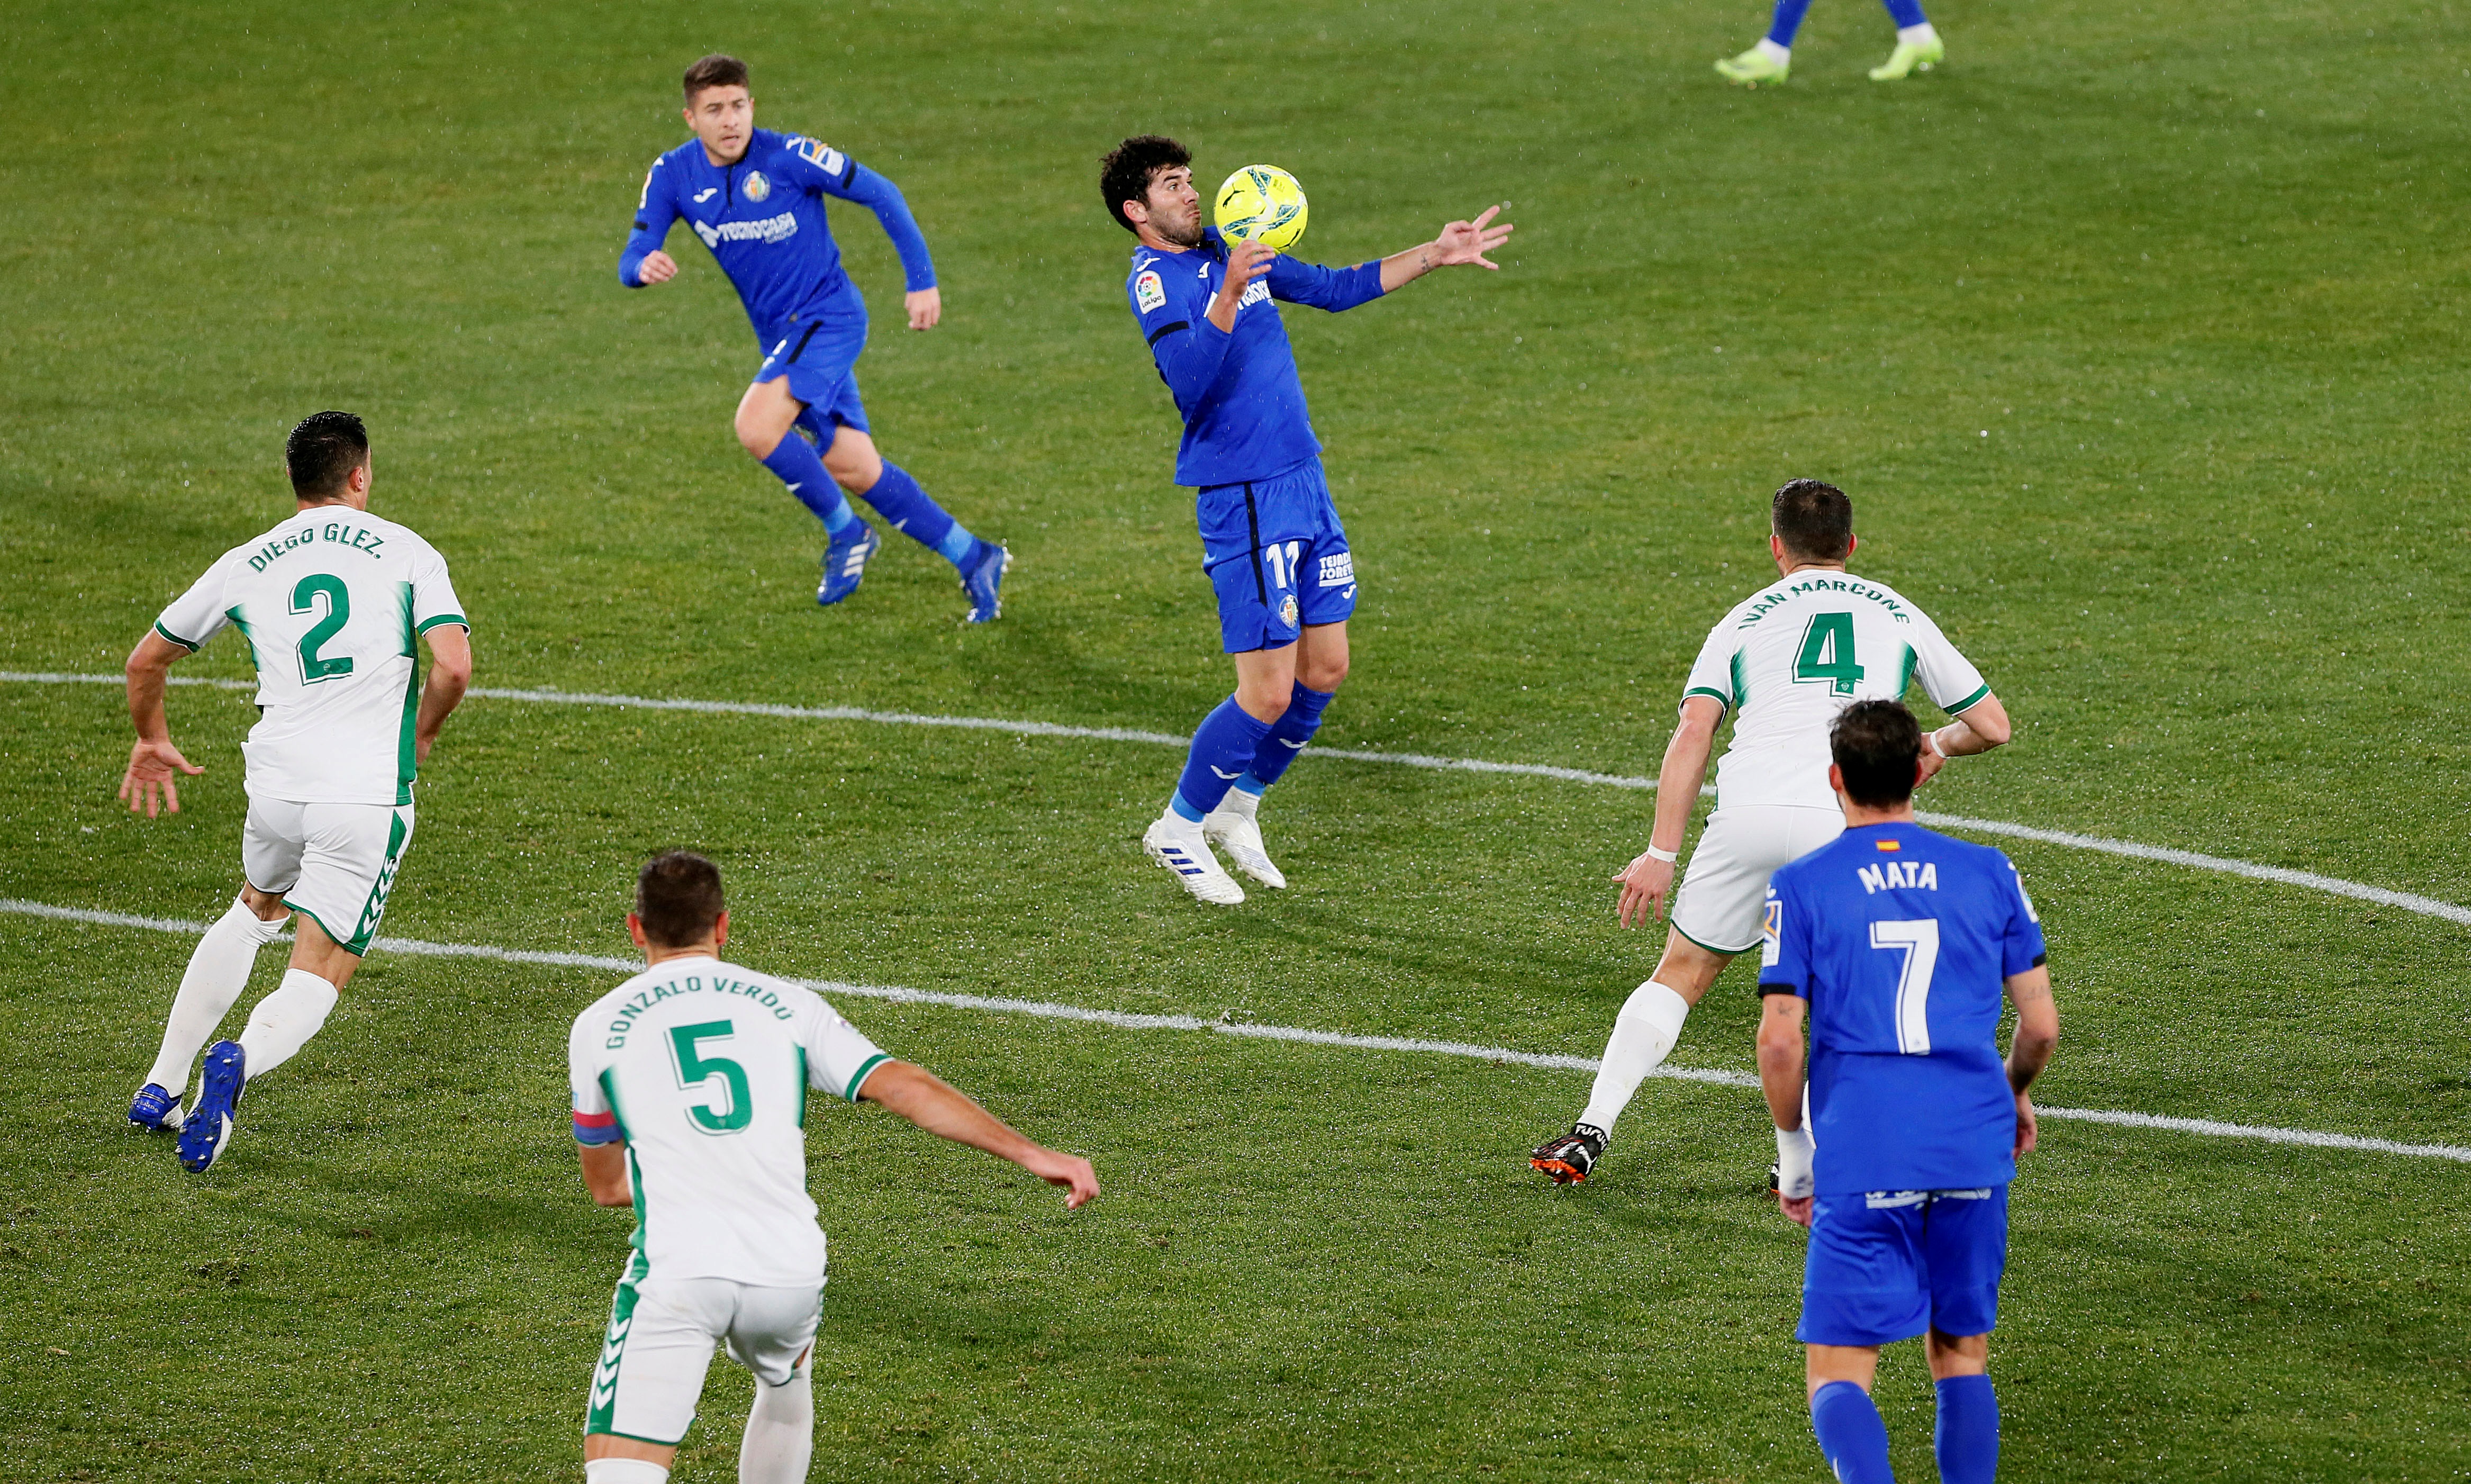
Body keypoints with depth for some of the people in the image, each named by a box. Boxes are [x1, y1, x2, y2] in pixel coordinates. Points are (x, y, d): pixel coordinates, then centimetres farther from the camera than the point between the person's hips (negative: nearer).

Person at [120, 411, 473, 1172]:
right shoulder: (407, 551, 2)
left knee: (254, 910, 33)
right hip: (369, 794, -3)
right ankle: (240, 1063, -30)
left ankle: (161, 1087, 31)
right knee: (314, 983, 3)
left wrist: (152, 741, 39)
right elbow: (453, 664, -11)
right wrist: (419, 736, 9)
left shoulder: (246, 565, 11)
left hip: (277, 786, 3)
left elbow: (145, 661, 20)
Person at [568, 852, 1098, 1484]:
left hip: (676, 1272, -3)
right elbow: (906, 1088, 4)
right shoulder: (784, 1005, 12)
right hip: (790, 1276, 3)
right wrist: (1033, 1155, 4)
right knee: (785, 1379, 37)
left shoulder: (599, 1026, 11)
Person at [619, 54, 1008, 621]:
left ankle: (845, 532, -4)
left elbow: (880, 194, -8)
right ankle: (973, 558, 19)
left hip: (830, 316, -6)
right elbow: (632, 261, -5)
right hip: (779, 335, 6)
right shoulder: (673, 176, -3)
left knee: (757, 426, -25)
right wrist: (645, 267, -31)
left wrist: (922, 281, -9)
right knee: (853, 470, 6)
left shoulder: (789, 157, -17)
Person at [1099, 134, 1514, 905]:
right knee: (1268, 694, -7)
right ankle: (1179, 828, 12)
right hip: (1243, 501, -8)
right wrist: (1228, 293, -40)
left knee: (1325, 672, 10)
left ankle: (1237, 809, 28)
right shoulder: (1153, 279, -14)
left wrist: (1434, 256, 21)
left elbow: (1334, 288, 24)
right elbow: (1190, 380, -30)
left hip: (1304, 483, 8)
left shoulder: (1228, 251, 12)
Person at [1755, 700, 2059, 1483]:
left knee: (1839, 1376, -1)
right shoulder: (1989, 874, 8)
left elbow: (1779, 1043, -5)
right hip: (1975, 1151, 3)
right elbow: (2040, 1026, 8)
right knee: (1963, 1357, 17)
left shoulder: (1802, 886, 1)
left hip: (1860, 1158, -2)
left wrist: (1792, 1153, 9)